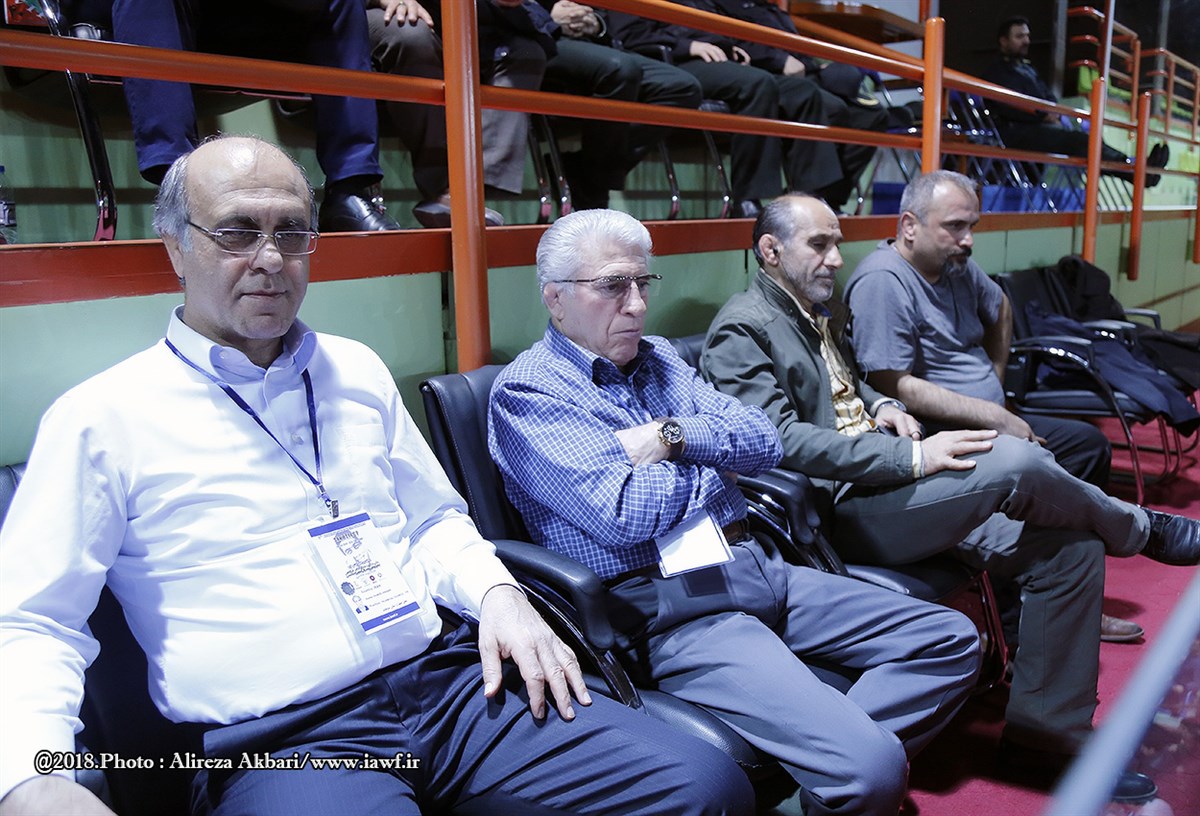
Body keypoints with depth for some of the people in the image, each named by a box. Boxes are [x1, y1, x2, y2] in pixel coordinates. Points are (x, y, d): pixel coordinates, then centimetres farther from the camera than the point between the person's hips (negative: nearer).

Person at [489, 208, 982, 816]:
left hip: (756, 566, 9)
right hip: (667, 610, -9)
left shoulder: (659, 361, 19)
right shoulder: (527, 390, -6)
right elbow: (626, 514, -18)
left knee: (950, 639, 4)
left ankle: (829, 755, -3)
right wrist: (712, 461, 0)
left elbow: (763, 441, 10)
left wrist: (672, 436, -8)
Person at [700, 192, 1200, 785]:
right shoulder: (741, 329, -9)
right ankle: (1143, 530, 6)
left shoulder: (821, 312, 19)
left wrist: (881, 407, 9)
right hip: (840, 508, -10)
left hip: (891, 482, 10)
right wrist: (912, 456, -25)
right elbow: (781, 437, -21)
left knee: (1070, 548, -2)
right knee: (1014, 462, -26)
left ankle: (1048, 733, 8)